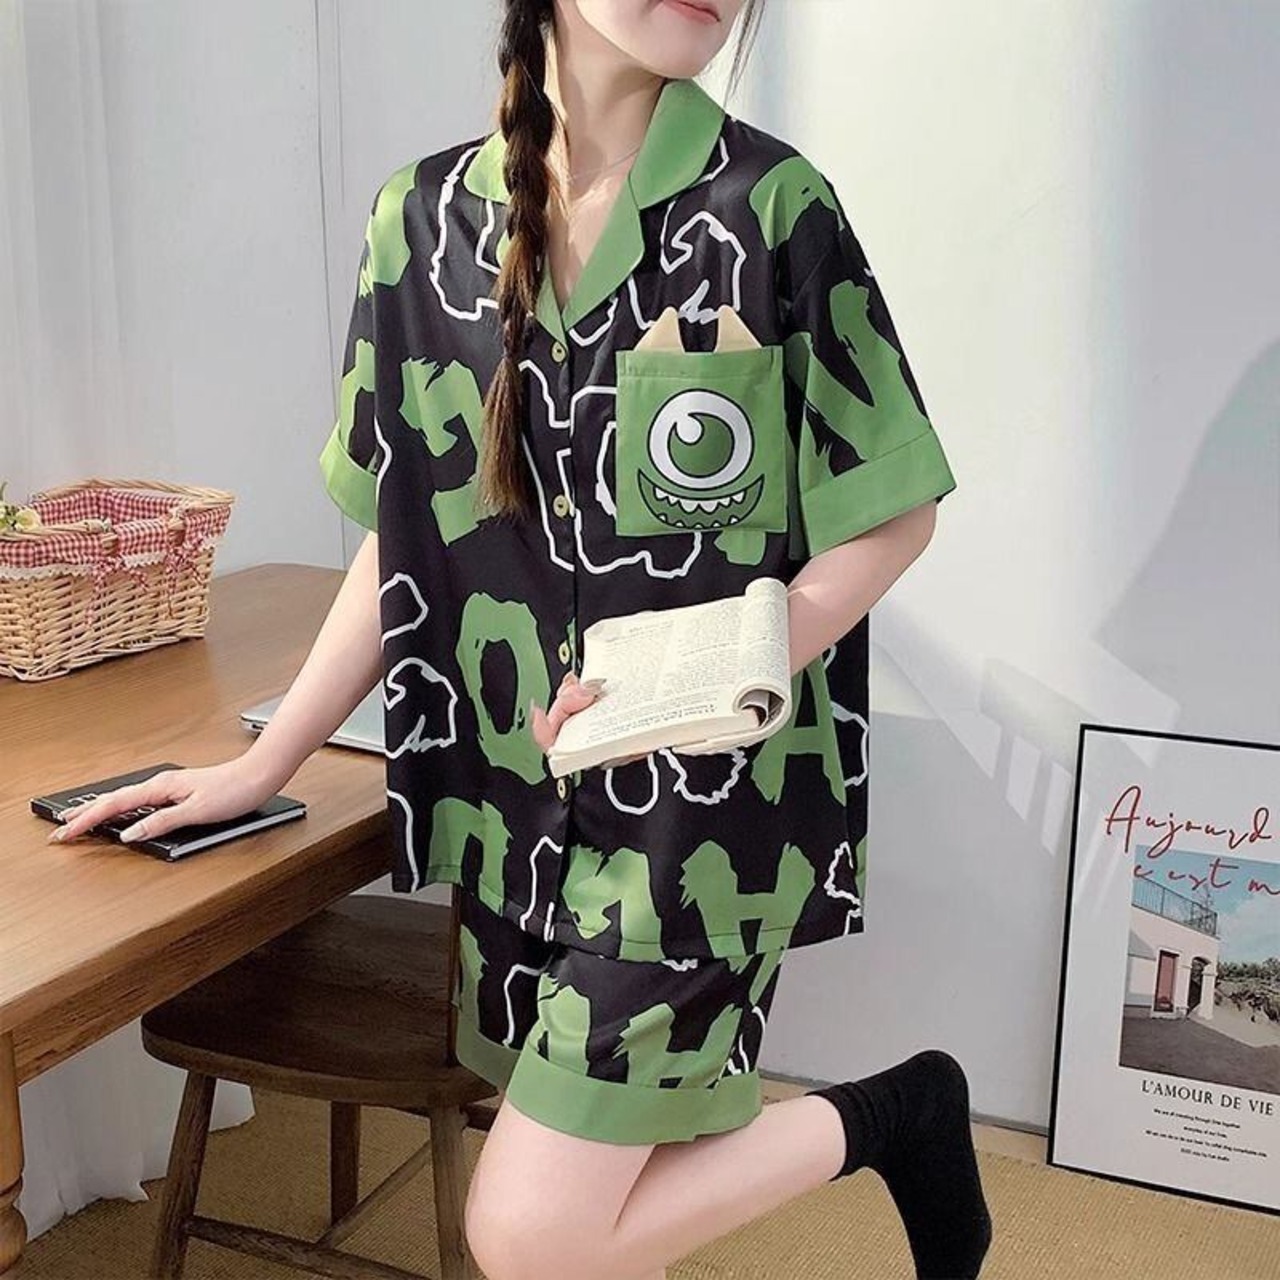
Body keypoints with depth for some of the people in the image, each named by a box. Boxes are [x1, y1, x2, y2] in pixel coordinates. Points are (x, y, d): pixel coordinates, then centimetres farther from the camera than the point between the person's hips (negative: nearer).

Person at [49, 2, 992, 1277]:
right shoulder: (424, 218, 2)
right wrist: (262, 764, 10)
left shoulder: (772, 207, -9)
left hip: (713, 798, -4)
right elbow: (404, 539, 9)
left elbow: (893, 513, -4)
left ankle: (887, 1113, 16)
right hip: (514, 798, 4)